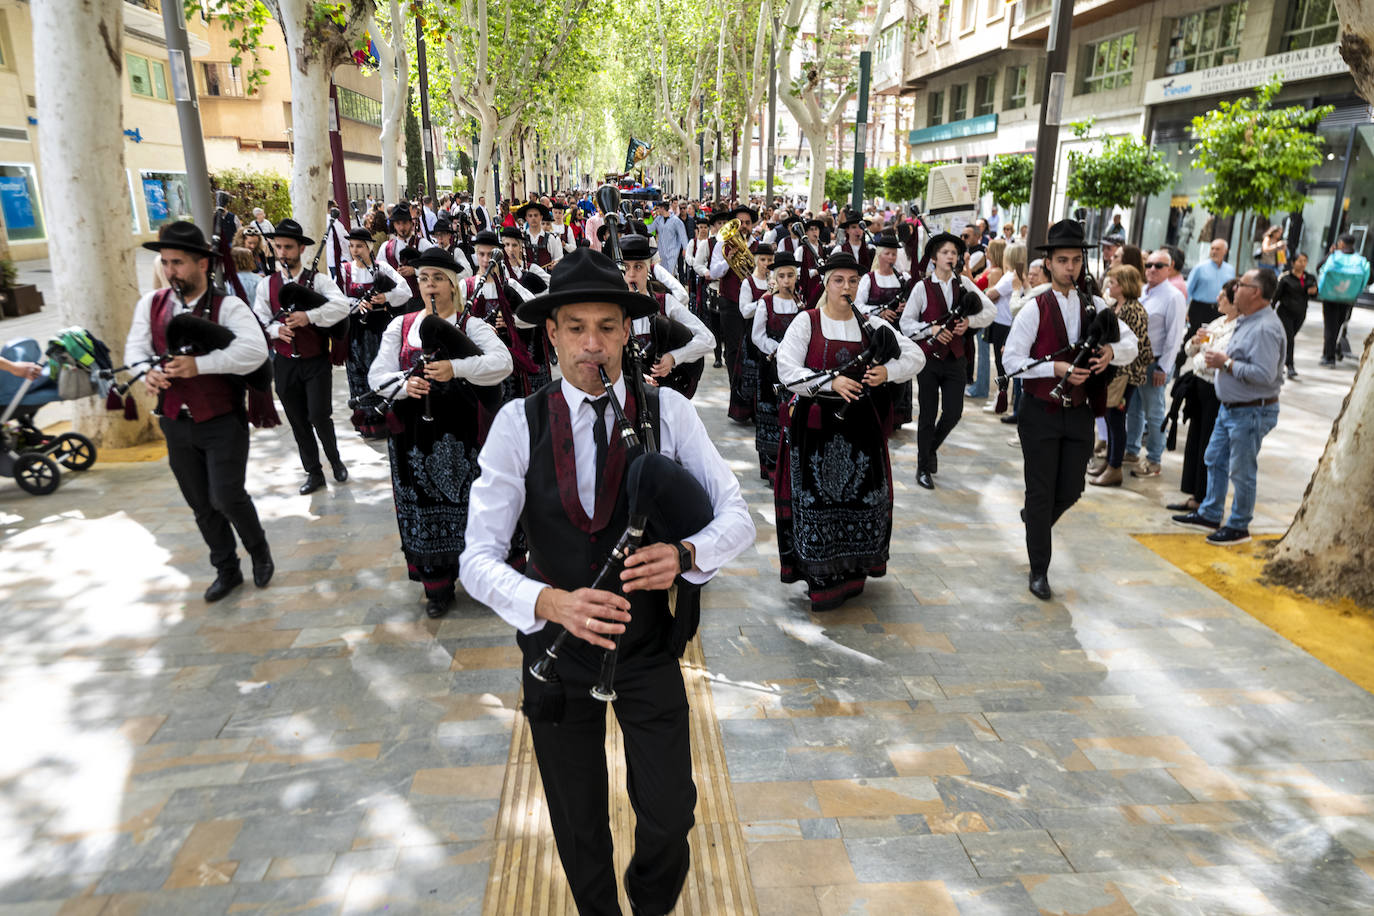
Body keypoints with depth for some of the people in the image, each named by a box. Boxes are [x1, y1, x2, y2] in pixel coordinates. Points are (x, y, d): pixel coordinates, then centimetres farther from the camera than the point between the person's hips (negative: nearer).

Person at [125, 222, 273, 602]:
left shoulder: (227, 306, -12)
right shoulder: (151, 304, 4)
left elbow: (255, 351, -27)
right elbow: (135, 348, 4)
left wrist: (199, 364, -32)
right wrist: (148, 371, -18)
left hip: (222, 422, -5)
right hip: (176, 424, 5)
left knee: (227, 497, -10)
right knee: (202, 506, 14)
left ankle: (259, 552, 19)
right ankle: (226, 570, 32)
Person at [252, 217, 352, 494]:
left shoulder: (318, 280, -4)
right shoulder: (266, 285, 5)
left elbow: (342, 306, -20)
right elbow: (257, 321, 2)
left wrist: (309, 316, -29)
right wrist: (276, 329, -18)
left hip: (316, 362, -3)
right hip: (285, 364, 4)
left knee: (319, 416, -10)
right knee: (298, 422, 10)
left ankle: (335, 460, 19)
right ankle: (314, 473, 24)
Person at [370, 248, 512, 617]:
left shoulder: (471, 325, 1)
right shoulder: (400, 326, 11)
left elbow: (502, 362, -16)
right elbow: (377, 375, 5)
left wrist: (456, 368, -30)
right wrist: (404, 384, -17)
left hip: (460, 434, -3)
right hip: (414, 434, 3)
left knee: (467, 506, 1)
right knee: (423, 509, 7)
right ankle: (437, 585, 22)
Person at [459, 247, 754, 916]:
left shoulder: (668, 412, -10)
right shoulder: (519, 423, -13)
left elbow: (738, 517, -11)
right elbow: (479, 558, -17)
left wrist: (685, 554, -32)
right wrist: (551, 602, -35)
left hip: (649, 646, 0)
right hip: (558, 646, 0)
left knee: (670, 817, 9)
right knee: (579, 830, 19)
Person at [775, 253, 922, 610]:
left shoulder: (871, 325, 7)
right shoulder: (806, 322, -1)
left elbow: (916, 356, 7)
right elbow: (787, 370, -11)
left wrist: (887, 372, -12)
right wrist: (831, 383, -22)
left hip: (858, 423, 3)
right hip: (814, 423, -3)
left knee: (863, 496, 5)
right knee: (817, 500, -3)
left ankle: (852, 571, 24)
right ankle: (822, 580, 10)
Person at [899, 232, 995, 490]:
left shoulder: (963, 283, 5)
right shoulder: (922, 287, -3)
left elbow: (990, 311, 4)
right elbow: (906, 323, -3)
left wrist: (969, 320, -14)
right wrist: (931, 329, -17)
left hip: (956, 358, 3)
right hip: (929, 356, -2)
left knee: (953, 413, 1)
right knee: (928, 415, 4)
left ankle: (932, 447, 32)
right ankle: (924, 467, 18)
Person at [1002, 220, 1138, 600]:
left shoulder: (1095, 306, 6)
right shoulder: (1035, 309, -8)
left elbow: (1131, 344, 8)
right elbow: (1011, 359, -12)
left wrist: (1112, 351, -15)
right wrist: (1056, 368, -23)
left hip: (1080, 412, 4)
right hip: (1041, 412, -4)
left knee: (1071, 490, 11)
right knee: (1041, 491, 3)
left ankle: (1035, 520, 44)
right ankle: (1039, 571, 16)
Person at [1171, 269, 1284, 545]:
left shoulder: (1265, 328, -22)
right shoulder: (1246, 321, 11)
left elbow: (1264, 374, -30)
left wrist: (1226, 363, -21)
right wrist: (1219, 357, 7)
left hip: (1251, 413, -10)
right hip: (1230, 407, 10)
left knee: (1242, 471, 1)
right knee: (1215, 460, 17)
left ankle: (1239, 527, 15)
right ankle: (1210, 514, 29)